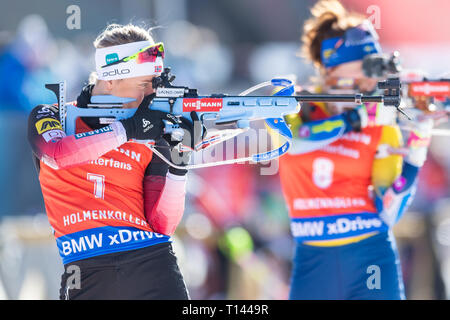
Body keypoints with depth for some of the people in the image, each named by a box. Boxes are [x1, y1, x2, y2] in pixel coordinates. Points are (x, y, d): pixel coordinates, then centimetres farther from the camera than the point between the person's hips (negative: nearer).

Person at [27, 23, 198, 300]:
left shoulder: (150, 138, 14)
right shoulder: (48, 117, 10)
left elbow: (162, 225, 8)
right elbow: (57, 154, -14)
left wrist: (178, 164, -4)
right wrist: (127, 129, -10)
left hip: (151, 258, 2)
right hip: (86, 265, -1)